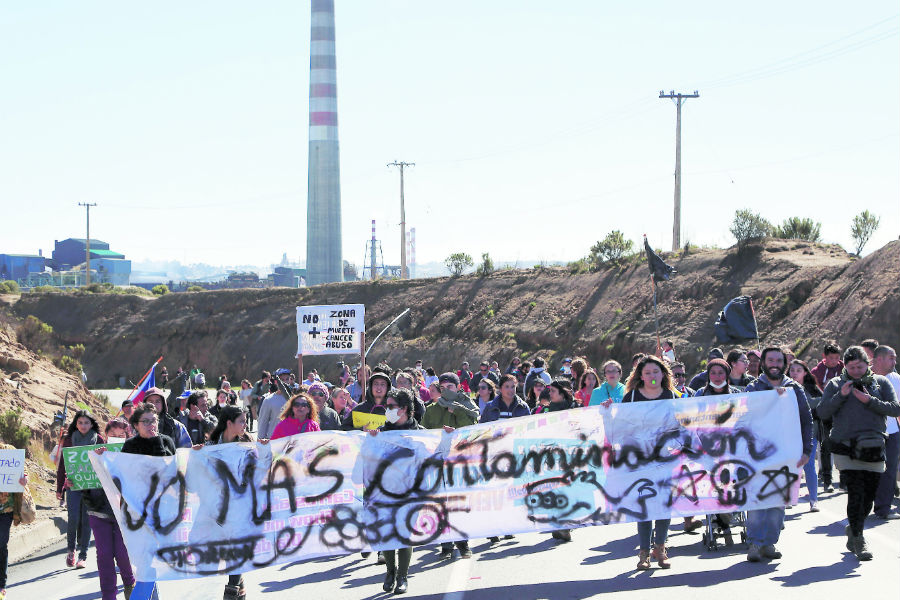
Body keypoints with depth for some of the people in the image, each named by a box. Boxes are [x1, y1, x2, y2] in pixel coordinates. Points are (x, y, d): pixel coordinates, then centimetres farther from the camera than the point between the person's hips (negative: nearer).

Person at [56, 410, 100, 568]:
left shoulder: (99, 440, 5)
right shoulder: (68, 440, 8)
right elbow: (62, 465, 10)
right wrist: (59, 488, 9)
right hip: (73, 485, 0)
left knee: (86, 520, 1)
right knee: (74, 518, -12)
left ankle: (83, 556, 8)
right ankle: (71, 549, 11)